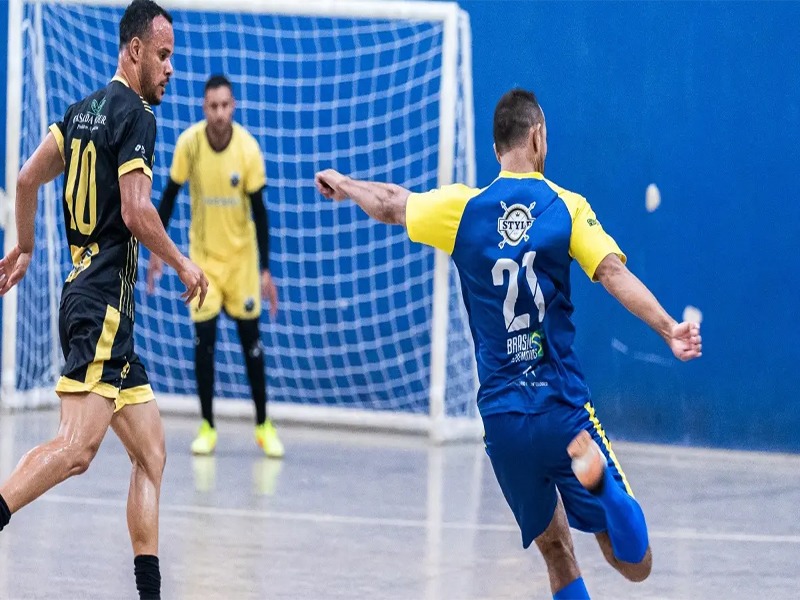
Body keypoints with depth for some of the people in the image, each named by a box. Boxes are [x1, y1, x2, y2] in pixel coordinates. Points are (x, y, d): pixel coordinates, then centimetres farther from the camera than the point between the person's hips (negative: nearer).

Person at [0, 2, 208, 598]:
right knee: (77, 447, -21)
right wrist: (185, 265, -3)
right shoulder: (135, 113, -9)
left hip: (87, 293, 10)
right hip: (104, 298, -10)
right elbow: (136, 211, -17)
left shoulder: (85, 109, 17)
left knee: (152, 451, 9)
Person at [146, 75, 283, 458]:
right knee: (203, 337, -3)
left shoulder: (248, 149, -19)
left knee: (250, 336, 2)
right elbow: (170, 194, -3)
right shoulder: (189, 143, -16)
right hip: (203, 254, 1)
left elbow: (259, 211, -12)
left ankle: (263, 425, 13)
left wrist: (265, 270, -13)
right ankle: (207, 426, 9)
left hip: (241, 254, -1)